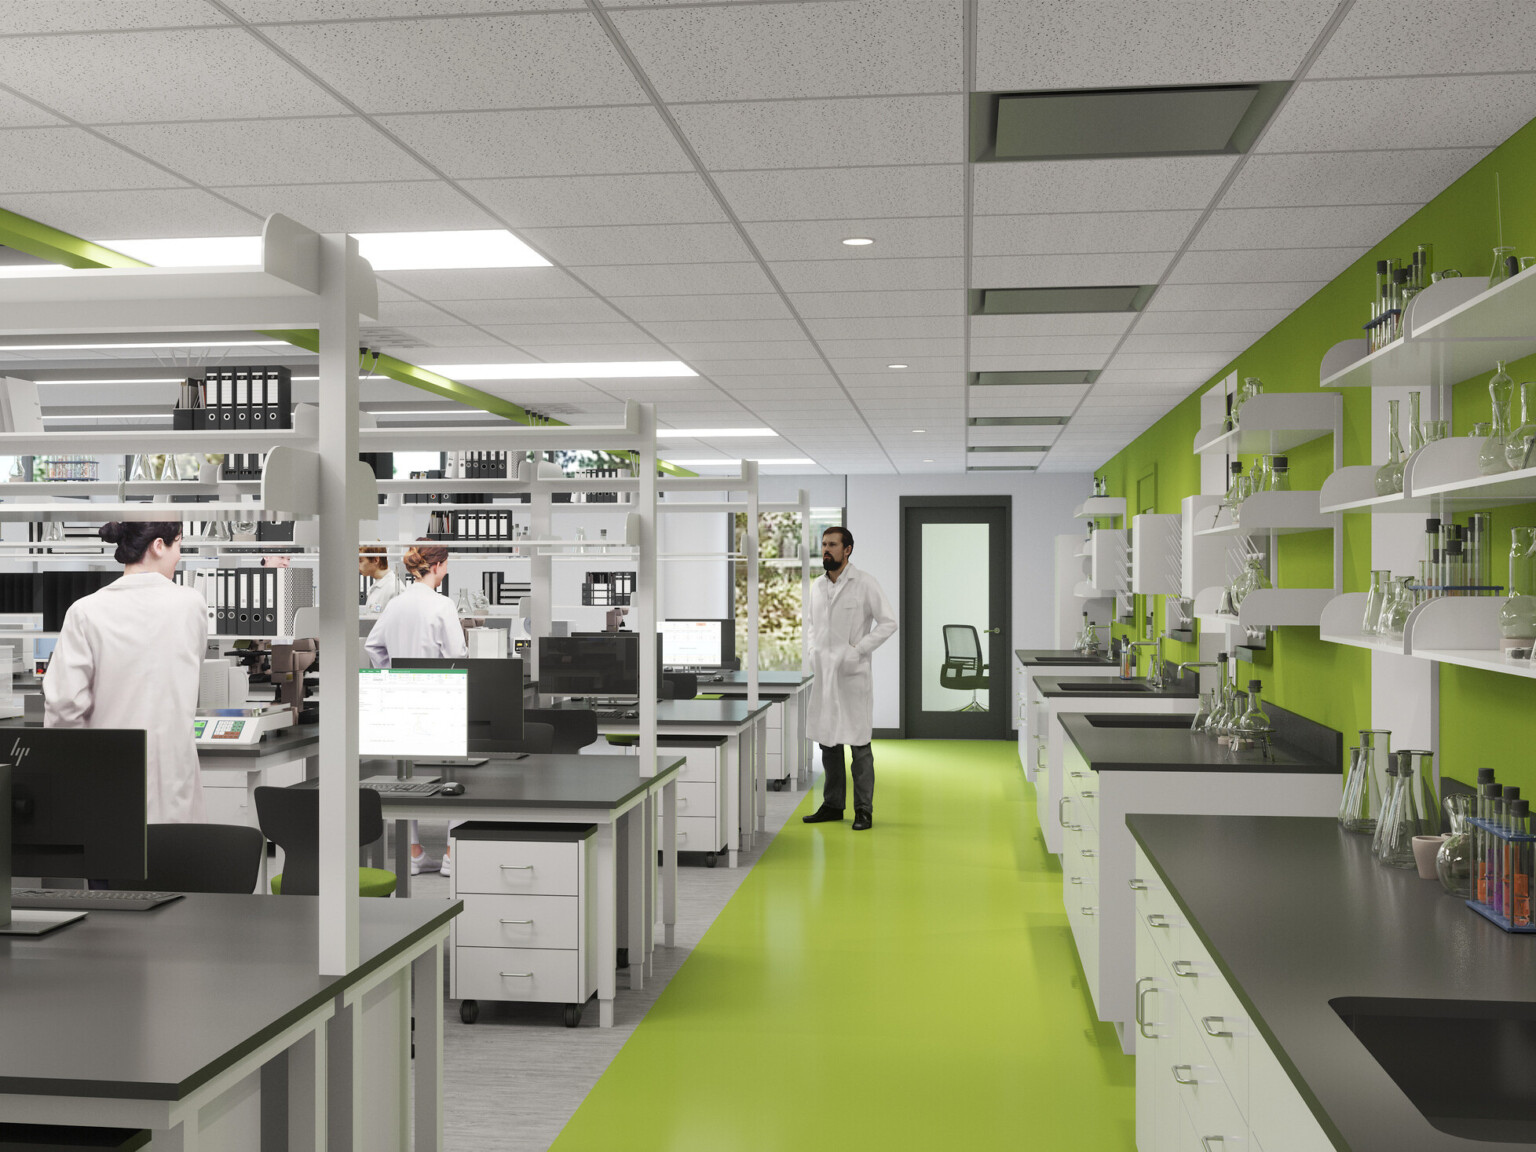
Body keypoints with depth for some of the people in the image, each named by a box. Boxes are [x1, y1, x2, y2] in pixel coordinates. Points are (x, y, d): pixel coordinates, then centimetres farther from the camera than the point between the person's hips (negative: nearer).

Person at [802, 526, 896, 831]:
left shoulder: (864, 583, -7)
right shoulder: (818, 586, 10)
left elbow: (888, 622, -8)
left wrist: (858, 650, -14)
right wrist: (813, 649, 8)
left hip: (852, 672, -6)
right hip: (823, 672, 6)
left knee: (859, 743, -3)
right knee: (827, 741, 11)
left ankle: (863, 809, 4)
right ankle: (833, 804, 22)